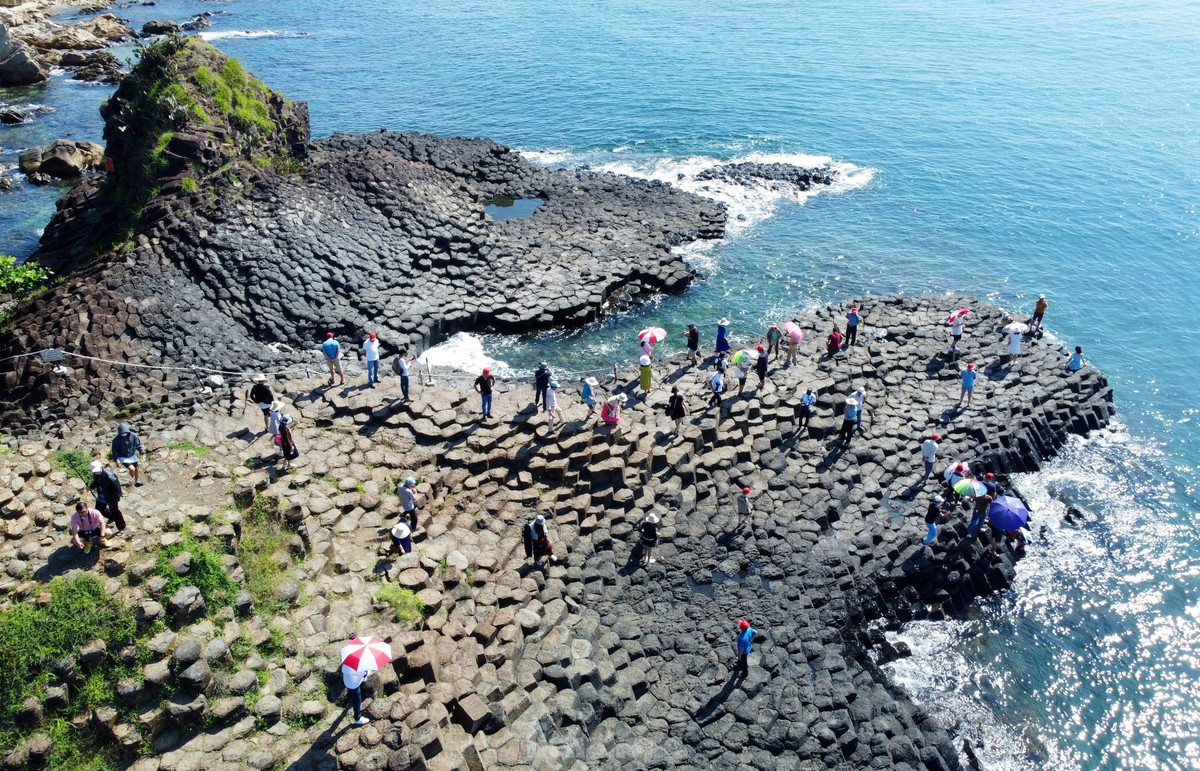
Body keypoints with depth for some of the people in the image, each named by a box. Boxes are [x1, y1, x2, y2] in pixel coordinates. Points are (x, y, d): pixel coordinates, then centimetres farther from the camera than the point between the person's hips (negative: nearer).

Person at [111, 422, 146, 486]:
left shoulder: (133, 436, -14)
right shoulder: (116, 440, -19)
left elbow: (138, 445, -4)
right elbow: (114, 450, -10)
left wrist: (142, 453, -10)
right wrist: (116, 459, -20)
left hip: (132, 456, 4)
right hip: (123, 458, -4)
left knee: (136, 469, 13)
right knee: (132, 469, -18)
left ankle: (136, 482, 37)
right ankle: (131, 478, 18)